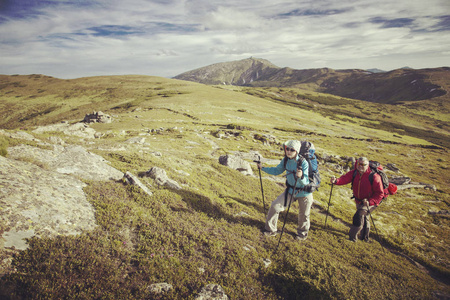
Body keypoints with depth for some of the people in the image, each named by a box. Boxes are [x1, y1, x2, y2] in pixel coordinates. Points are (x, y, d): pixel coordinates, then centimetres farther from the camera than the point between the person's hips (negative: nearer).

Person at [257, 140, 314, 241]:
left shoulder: (303, 163, -25)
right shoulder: (285, 160, -9)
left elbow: (305, 182, -30)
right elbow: (277, 171, 6)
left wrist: (301, 176, -52)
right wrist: (263, 168, -2)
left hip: (304, 193, -4)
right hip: (290, 190, 4)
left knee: (304, 215, 14)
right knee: (275, 206, -4)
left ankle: (302, 233, 45)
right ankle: (271, 230, 16)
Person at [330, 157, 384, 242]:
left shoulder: (374, 176, -24)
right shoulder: (354, 173, -9)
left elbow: (380, 193, -22)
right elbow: (345, 178, -25)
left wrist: (370, 201, -35)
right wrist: (336, 181, -48)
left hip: (371, 202, -6)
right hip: (359, 201, 6)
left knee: (358, 216, -22)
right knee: (363, 218, 24)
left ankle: (352, 237, -8)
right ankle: (364, 238, 47)